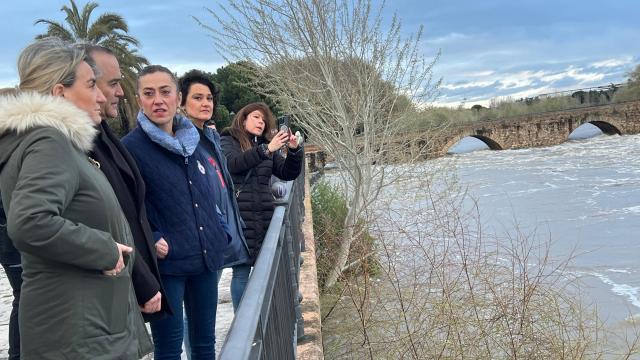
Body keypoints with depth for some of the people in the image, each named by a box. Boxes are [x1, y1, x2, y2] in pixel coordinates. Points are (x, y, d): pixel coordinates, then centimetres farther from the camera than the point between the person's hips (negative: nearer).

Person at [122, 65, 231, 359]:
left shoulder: (193, 141, 9)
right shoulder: (130, 147, -9)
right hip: (166, 262, -5)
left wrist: (222, 232, 9)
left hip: (206, 258, 6)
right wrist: (152, 242, -19)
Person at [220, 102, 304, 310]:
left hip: (264, 215, 4)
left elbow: (288, 173, 10)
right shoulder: (228, 141, 4)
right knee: (241, 271, -3)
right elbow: (233, 163, -17)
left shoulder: (267, 145, 16)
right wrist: (267, 149, -26)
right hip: (239, 216, -4)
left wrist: (294, 150, -8)